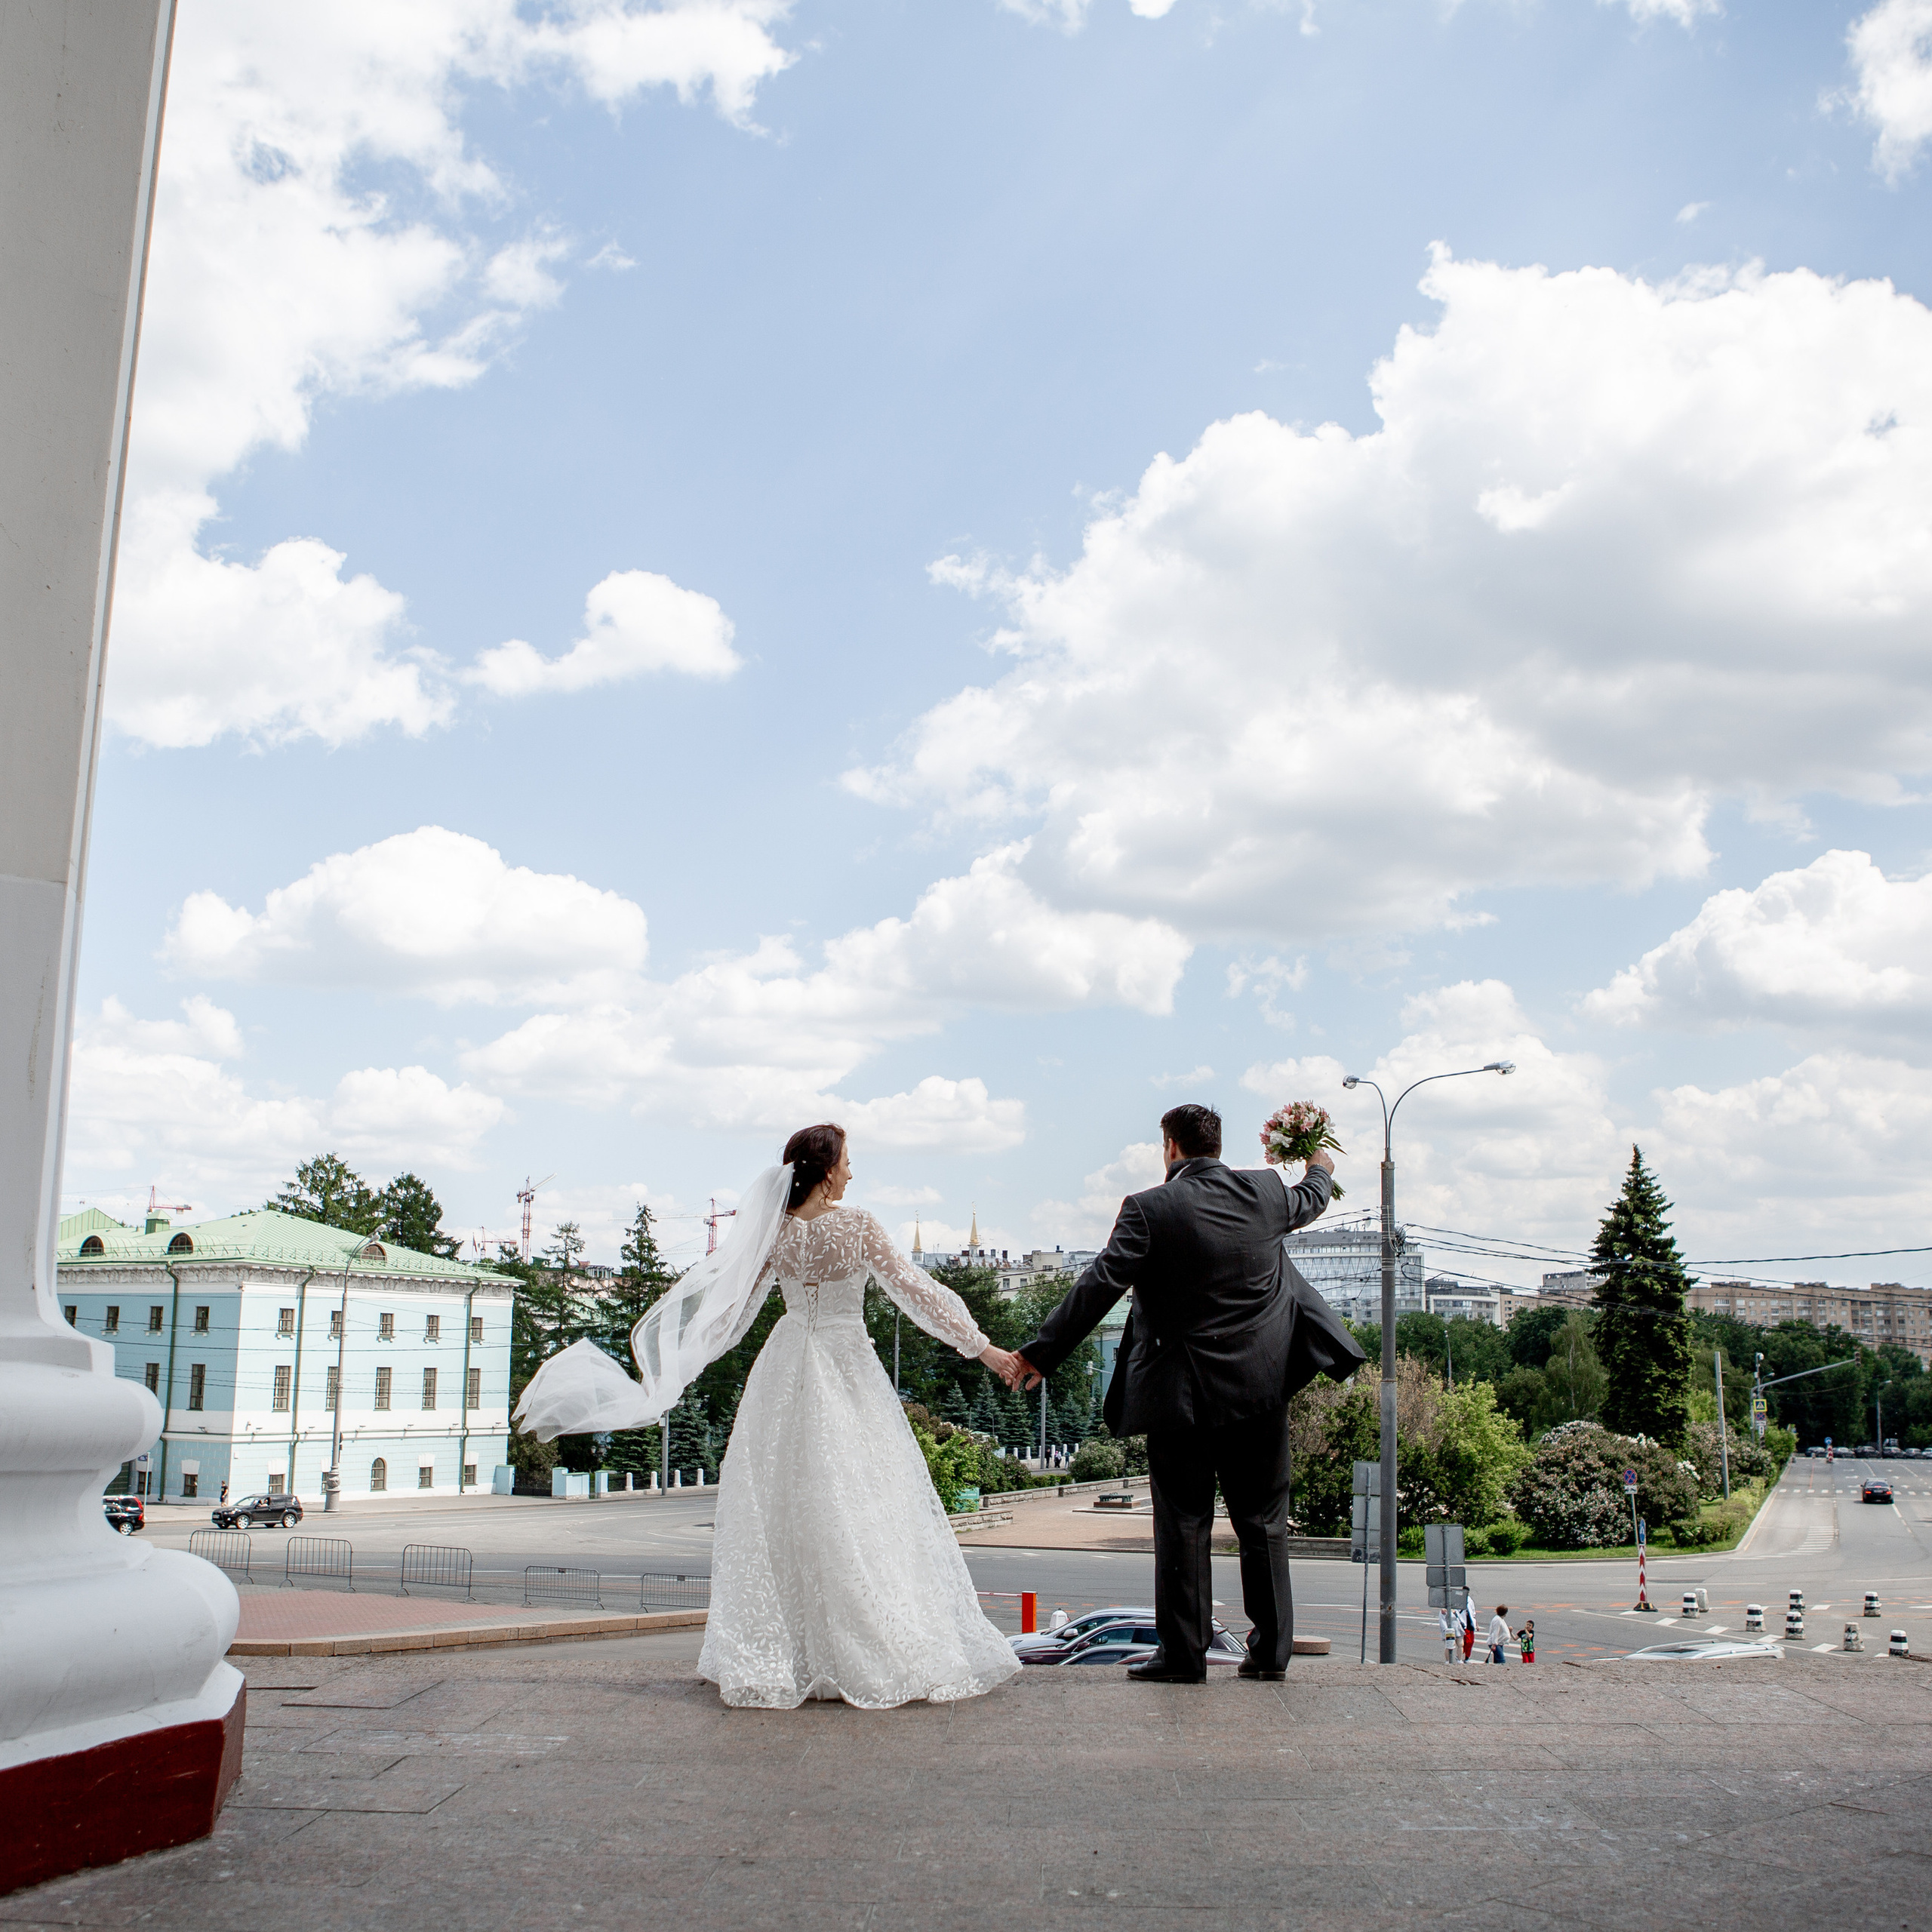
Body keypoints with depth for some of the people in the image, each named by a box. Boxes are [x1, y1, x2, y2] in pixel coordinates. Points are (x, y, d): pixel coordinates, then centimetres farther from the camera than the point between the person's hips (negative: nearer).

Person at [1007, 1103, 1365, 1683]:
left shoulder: (1149, 1210, -12)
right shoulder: (1265, 1192, 2)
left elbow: (1098, 1287, -14)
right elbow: (1307, 1202, 25)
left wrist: (1041, 1354, -8)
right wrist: (1320, 1171, 50)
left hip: (1184, 1391, -4)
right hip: (1261, 1386, 4)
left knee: (1183, 1525, 5)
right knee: (1263, 1521, 13)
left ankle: (1182, 1653, 9)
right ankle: (1271, 1650, 18)